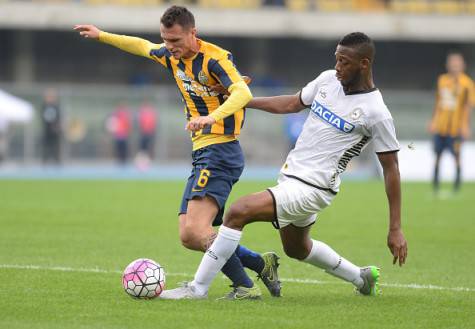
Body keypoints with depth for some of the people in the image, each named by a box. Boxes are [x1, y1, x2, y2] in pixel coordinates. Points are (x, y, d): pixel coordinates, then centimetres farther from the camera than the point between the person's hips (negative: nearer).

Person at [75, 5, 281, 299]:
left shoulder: (215, 58, -15)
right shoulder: (172, 56, 11)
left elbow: (242, 92, -32)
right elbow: (141, 46, 33)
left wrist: (212, 117, -47)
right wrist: (101, 36, 34)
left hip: (220, 152, -9)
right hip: (202, 154, 9)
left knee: (195, 231, -24)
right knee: (189, 237, 4)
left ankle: (245, 287, -18)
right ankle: (262, 264, 13)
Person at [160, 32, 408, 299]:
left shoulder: (375, 113, -17)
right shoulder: (328, 80, 2)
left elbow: (391, 169, -11)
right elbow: (292, 104, 19)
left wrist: (395, 229, -12)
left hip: (312, 188, -9)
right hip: (290, 176, 9)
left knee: (238, 212, -22)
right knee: (296, 248, 29)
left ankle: (198, 288, -14)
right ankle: (363, 278, 48)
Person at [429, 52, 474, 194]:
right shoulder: (442, 80, 9)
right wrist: (433, 120, 17)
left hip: (455, 127, -4)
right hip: (440, 126, 4)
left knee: (456, 155, -3)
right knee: (437, 154, 7)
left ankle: (457, 182, 11)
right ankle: (435, 183, 18)